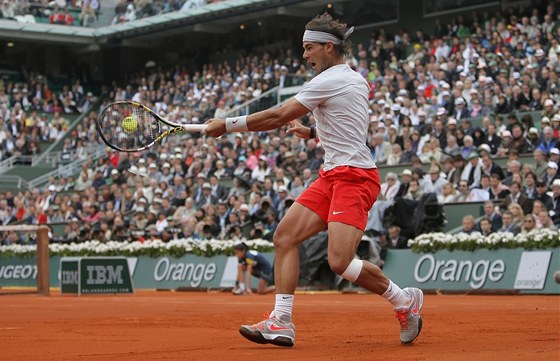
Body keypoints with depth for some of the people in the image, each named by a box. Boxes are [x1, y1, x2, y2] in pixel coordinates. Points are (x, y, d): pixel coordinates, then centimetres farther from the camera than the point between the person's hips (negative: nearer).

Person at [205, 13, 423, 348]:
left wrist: (227, 125, -5)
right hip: (333, 175, 10)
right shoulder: (355, 79, 18)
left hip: (353, 176, -10)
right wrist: (311, 133, 21)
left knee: (340, 262, -19)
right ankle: (282, 323, -3)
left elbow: (278, 116, -11)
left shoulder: (330, 80, -11)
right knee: (285, 235, 0)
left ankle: (406, 301, 4)